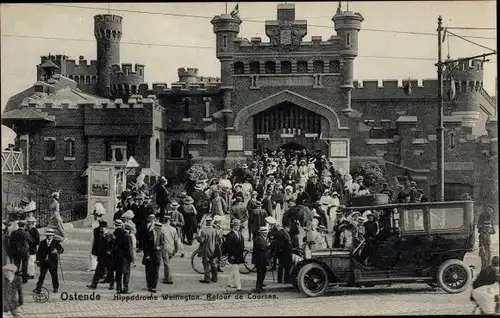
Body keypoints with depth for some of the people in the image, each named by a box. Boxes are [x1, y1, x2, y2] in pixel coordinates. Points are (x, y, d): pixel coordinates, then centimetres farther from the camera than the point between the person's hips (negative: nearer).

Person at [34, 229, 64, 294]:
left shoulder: (56, 242, 3)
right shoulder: (42, 243, 9)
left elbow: (62, 249, -2)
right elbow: (39, 252, 11)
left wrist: (57, 251, -23)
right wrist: (38, 260, 5)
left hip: (53, 262, -1)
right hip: (44, 262, 1)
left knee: (54, 275, 7)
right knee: (42, 275, -2)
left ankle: (56, 288, 22)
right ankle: (38, 289, -4)